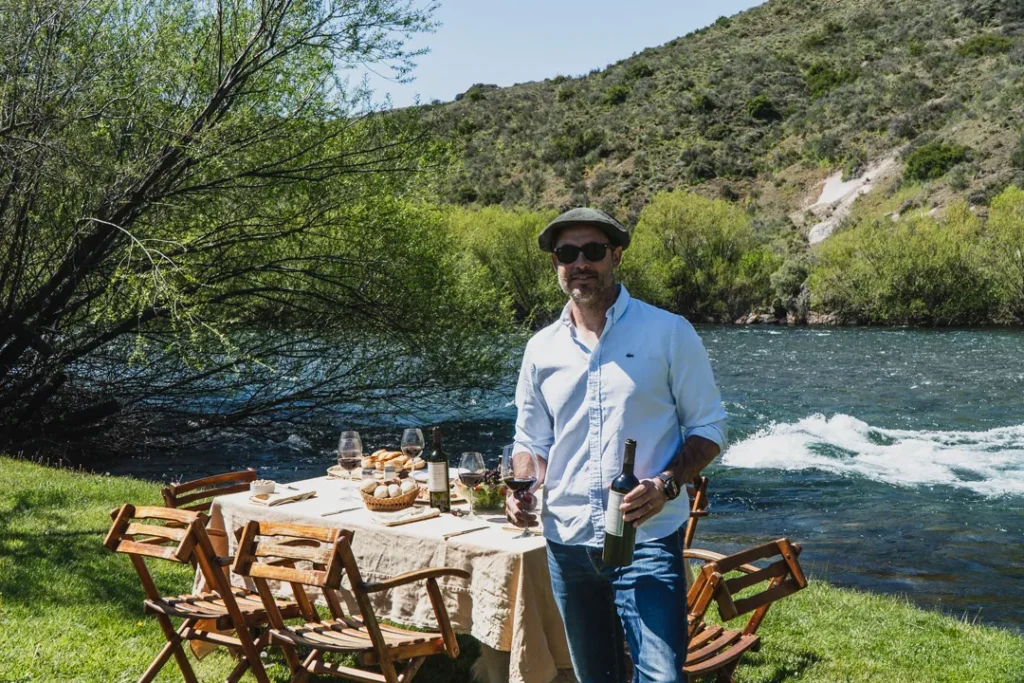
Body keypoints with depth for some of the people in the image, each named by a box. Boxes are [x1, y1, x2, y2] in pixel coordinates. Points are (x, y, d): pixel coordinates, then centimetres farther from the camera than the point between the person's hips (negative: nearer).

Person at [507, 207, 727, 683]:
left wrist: (667, 484, -18)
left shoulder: (668, 333, -4)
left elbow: (708, 428, -1)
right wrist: (523, 492, -4)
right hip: (566, 541, 4)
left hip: (647, 540, -4)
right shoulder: (542, 349, 7)